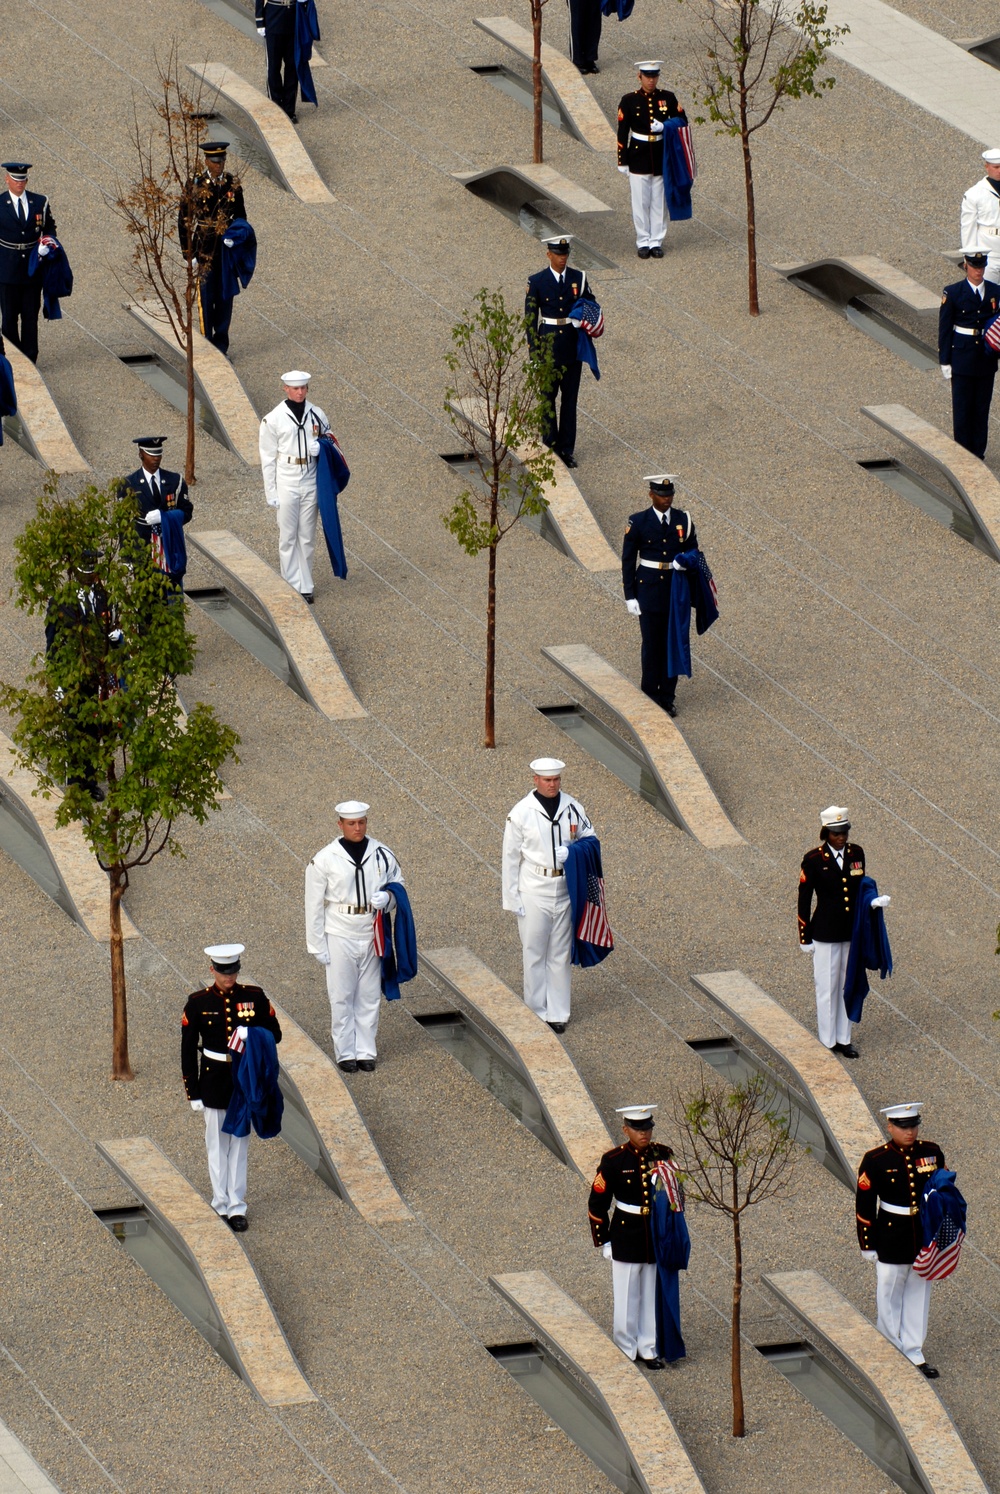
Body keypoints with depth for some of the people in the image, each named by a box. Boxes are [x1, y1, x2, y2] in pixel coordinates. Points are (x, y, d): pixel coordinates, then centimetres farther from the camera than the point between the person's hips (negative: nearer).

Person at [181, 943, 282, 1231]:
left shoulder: (254, 997, -2)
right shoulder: (198, 1002, -5)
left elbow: (275, 1034, 5)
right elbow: (187, 1050, -1)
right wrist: (192, 1092, -4)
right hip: (213, 1082, -1)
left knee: (240, 1142, 8)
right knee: (217, 1144, 7)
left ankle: (237, 1206, 14)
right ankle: (221, 1205, 15)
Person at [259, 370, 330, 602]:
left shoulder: (316, 415, 3)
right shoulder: (274, 419, -5)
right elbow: (268, 458, -1)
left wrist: (321, 447, -7)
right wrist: (271, 492, -4)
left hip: (310, 480, 3)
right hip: (286, 482, -3)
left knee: (307, 537, 7)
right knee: (288, 537, -1)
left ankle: (305, 586, 15)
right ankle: (292, 586, 5)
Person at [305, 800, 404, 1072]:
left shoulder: (381, 854, -1)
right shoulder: (325, 860, -8)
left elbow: (397, 883, 14)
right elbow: (314, 904, -3)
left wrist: (387, 897, -11)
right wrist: (317, 945, -4)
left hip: (371, 935, 2)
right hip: (340, 936, -2)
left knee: (369, 997, 9)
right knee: (342, 998, 3)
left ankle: (365, 1051, 19)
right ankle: (345, 1052, 14)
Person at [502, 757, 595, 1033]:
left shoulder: (573, 809, 1)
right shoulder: (521, 813, -6)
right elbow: (511, 857, -2)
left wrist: (572, 853, -9)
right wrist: (512, 898, -4)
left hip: (565, 888, 2)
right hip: (534, 890, -2)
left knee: (560, 954, 9)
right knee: (534, 953, 3)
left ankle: (557, 1012, 17)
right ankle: (536, 1012, 13)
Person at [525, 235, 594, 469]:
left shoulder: (578, 278, 1)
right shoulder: (537, 282, -5)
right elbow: (530, 318, -3)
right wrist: (534, 351, -7)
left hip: (573, 345, 2)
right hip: (549, 343, -2)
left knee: (570, 398, 6)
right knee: (548, 398, 4)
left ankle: (567, 449, 13)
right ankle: (550, 448, 13)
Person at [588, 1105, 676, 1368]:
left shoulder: (663, 1156, -2)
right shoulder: (613, 1161, -10)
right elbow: (597, 1204, -5)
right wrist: (603, 1242, -5)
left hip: (658, 1237, 3)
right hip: (626, 1239, -3)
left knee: (653, 1296, 10)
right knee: (627, 1298, 6)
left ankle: (649, 1349, 22)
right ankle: (626, 1351, 18)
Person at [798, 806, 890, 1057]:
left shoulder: (856, 853, 1)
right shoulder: (814, 859, -12)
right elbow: (804, 899, -7)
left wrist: (873, 901, -10)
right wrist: (805, 938, -6)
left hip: (852, 932, 4)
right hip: (826, 935, -4)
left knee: (847, 986, 13)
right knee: (827, 987, 4)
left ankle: (843, 1039, 25)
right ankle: (827, 1042, 16)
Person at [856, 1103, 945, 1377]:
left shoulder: (932, 1153, -2)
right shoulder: (876, 1160, -12)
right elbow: (864, 1205, -8)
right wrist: (867, 1244, -7)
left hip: (926, 1238, 3)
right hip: (891, 1239, -3)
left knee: (918, 1294, 13)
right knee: (889, 1296, 8)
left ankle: (914, 1353, 24)